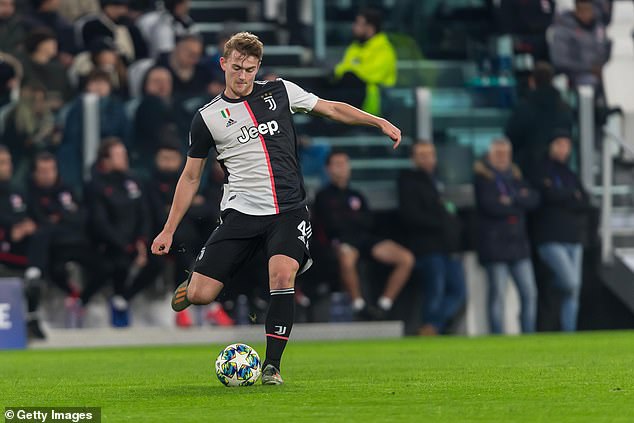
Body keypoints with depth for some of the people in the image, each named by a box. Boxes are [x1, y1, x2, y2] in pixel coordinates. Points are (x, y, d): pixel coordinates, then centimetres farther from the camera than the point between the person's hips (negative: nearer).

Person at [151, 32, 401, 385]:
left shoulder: (280, 92, 7)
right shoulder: (208, 118, 5)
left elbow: (333, 109, 16)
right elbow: (191, 177, 12)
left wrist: (380, 122, 7)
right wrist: (169, 230, 9)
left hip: (289, 210, 0)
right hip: (241, 211, 0)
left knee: (283, 273, -28)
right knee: (199, 296, -10)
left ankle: (272, 366, -16)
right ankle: (193, 279, 30)